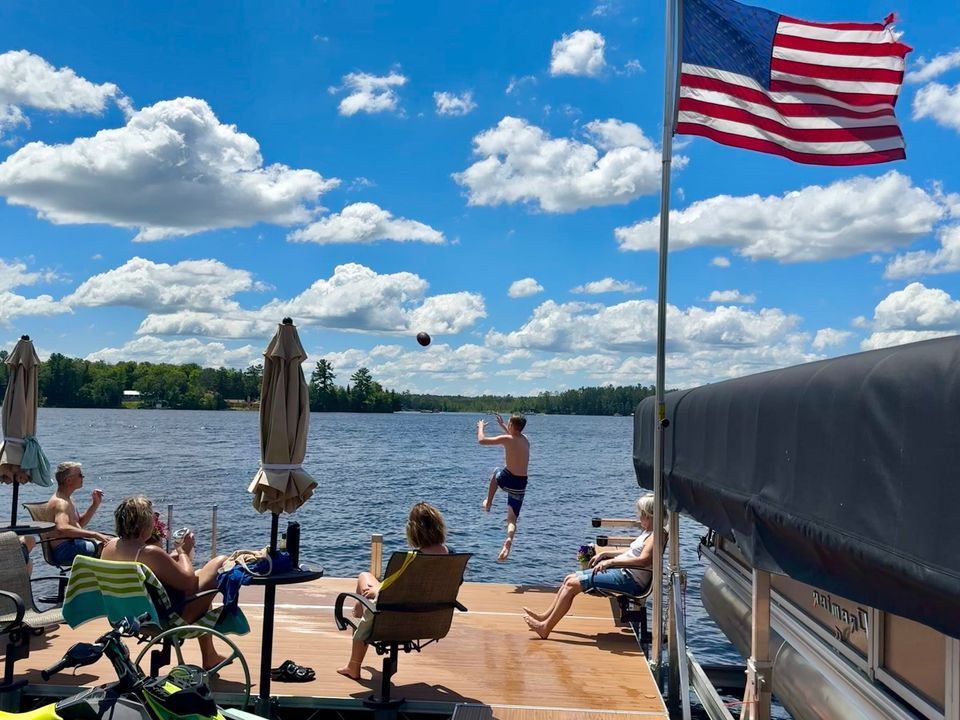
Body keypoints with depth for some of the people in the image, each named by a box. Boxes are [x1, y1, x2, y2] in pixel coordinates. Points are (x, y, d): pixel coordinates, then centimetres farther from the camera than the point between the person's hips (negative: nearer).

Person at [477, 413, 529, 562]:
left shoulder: (506, 439, -10)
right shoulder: (526, 440, 10)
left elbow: (481, 440, -4)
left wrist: (481, 427, 15)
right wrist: (502, 425, 44)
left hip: (507, 480, -4)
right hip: (521, 484, 4)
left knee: (496, 472, 35)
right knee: (512, 520, 8)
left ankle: (488, 503, 40)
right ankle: (509, 540, -22)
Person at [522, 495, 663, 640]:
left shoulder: (655, 535, -15)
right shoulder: (646, 532, 17)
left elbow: (644, 559, -30)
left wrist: (611, 561, -27)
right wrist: (605, 553, 20)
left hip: (630, 579, -11)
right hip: (622, 572, 11)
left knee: (572, 584, -12)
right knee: (570, 578, 9)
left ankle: (546, 627, -5)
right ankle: (545, 616, 16)